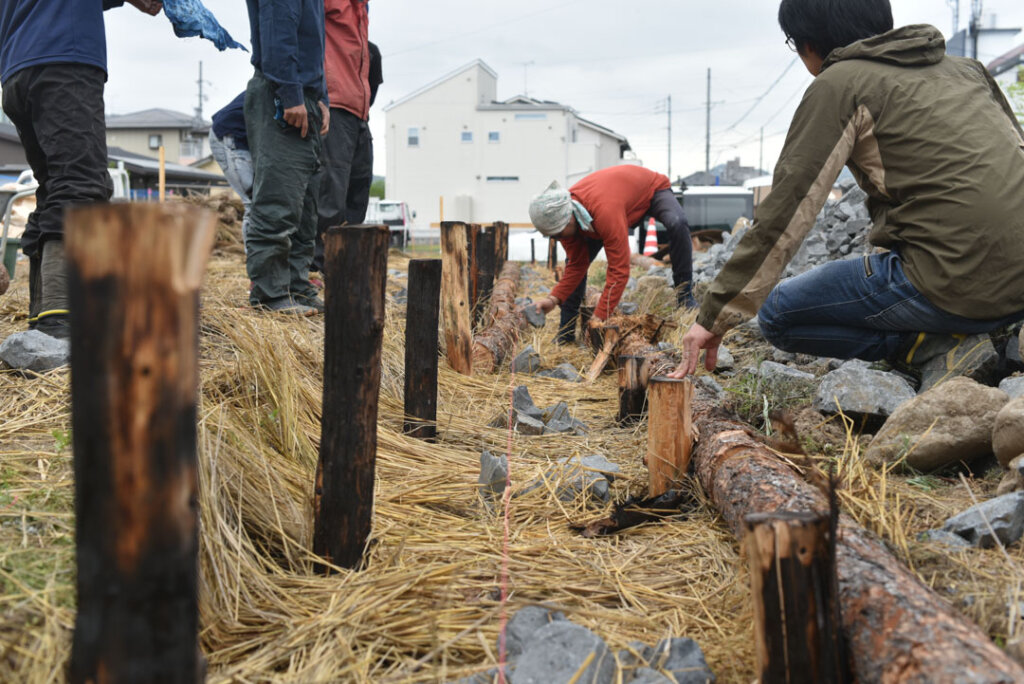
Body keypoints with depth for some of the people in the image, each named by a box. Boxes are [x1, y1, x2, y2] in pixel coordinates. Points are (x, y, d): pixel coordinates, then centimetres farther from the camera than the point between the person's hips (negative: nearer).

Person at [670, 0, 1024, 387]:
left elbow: (784, 214, -7)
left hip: (957, 279, -7)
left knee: (778, 315, 9)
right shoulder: (964, 68, 18)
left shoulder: (839, 84, -2)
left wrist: (714, 317, -4)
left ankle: (942, 351, -4)